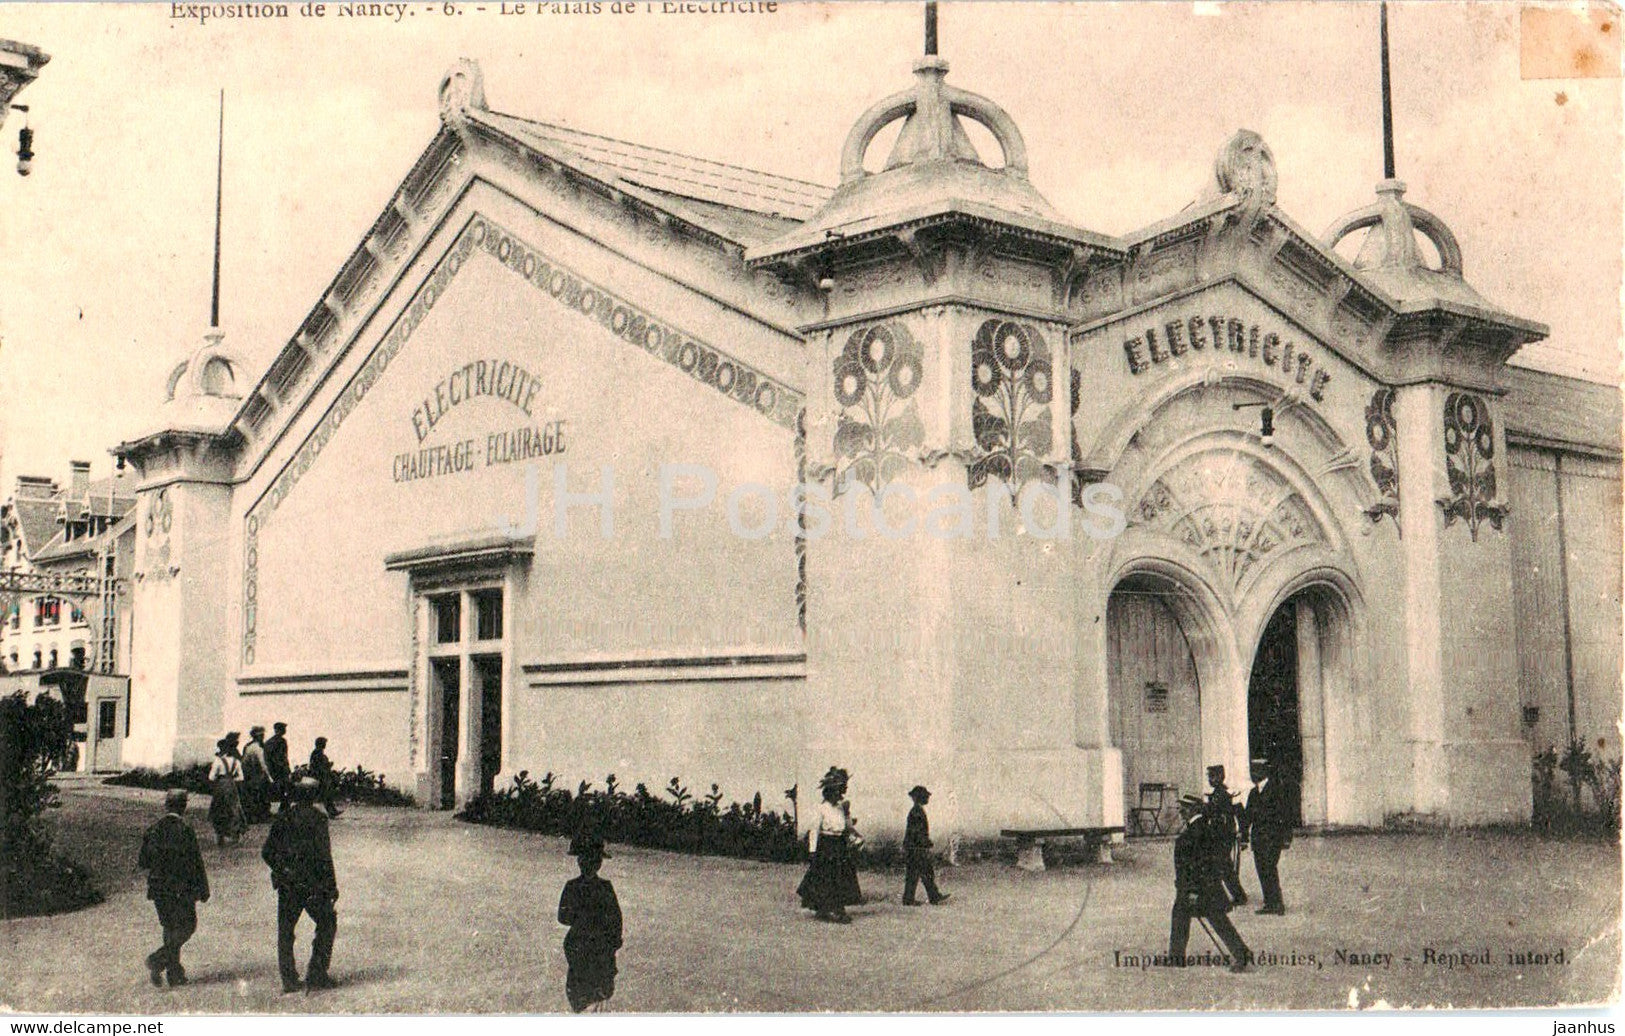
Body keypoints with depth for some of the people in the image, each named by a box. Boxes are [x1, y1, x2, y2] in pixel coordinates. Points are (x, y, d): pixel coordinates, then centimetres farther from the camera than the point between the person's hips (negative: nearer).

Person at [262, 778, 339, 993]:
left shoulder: (282, 819, 6)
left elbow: (266, 852, 8)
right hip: (313, 885, -4)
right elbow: (323, 855, -12)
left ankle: (289, 980, 9)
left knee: (285, 932, 11)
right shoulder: (316, 818, -8)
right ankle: (316, 976, 3)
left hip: (286, 886, 4)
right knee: (327, 925, 9)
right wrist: (332, 885, -7)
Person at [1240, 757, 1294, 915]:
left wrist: (1287, 838, -10)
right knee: (1262, 871, 5)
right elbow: (1247, 816, 19)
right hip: (1258, 838, 7)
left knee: (1270, 869, -13)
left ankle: (1278, 904, -9)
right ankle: (1269, 903, 11)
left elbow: (1286, 814, -7)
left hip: (1272, 837, -7)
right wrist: (1244, 838, 15)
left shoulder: (1277, 788, -5)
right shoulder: (1253, 793, 17)